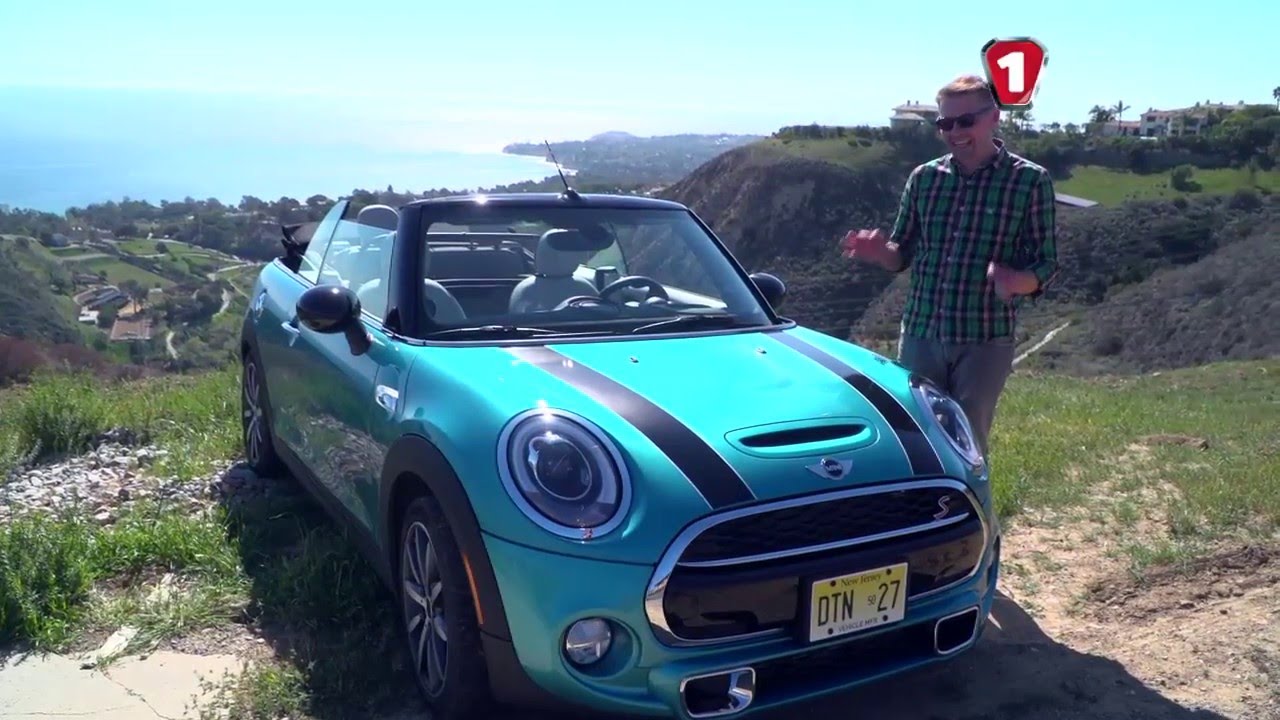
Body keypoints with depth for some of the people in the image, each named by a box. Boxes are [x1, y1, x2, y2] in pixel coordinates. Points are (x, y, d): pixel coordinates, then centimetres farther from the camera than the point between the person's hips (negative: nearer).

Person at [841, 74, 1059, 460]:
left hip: (985, 341, -3)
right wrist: (880, 251, -13)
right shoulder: (923, 177, 5)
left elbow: (1047, 266, -3)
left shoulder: (1030, 180, -3)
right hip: (920, 334, 3)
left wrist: (1015, 281, -26)